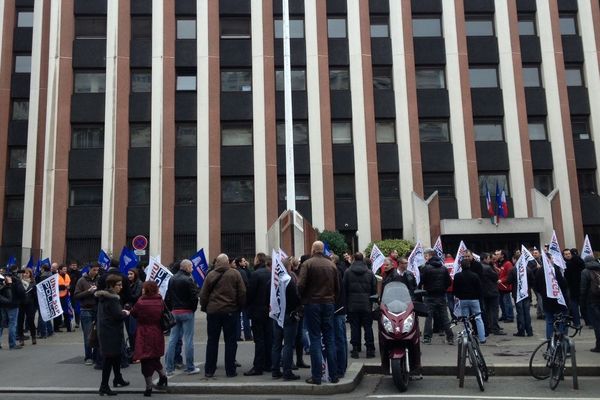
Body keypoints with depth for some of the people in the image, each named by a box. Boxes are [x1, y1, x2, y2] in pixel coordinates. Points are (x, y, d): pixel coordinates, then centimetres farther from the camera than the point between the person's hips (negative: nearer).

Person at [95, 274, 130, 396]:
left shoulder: (103, 296, 10)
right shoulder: (112, 298, -20)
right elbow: (118, 315, -22)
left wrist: (121, 312, 7)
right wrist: (126, 313, -3)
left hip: (104, 330, 10)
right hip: (111, 332, -10)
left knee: (116, 355, 21)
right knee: (109, 358, -4)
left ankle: (118, 379, 35)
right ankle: (104, 386, -1)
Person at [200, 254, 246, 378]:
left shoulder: (210, 275, 0)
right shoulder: (235, 273, -3)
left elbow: (203, 294, 2)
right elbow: (242, 293, -3)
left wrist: (204, 307, 14)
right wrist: (240, 307, 9)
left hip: (213, 311, 2)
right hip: (230, 311, -1)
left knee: (212, 341, 9)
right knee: (230, 341, 6)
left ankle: (209, 370, 13)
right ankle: (230, 371, 7)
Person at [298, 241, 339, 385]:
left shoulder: (308, 263, -7)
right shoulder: (331, 265, 6)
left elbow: (301, 285, -13)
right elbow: (337, 287, 7)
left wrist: (303, 299, 4)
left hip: (312, 304, -4)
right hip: (328, 304, 4)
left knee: (315, 339, 0)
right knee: (330, 339, 8)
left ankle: (316, 376, 2)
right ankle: (333, 375, 11)